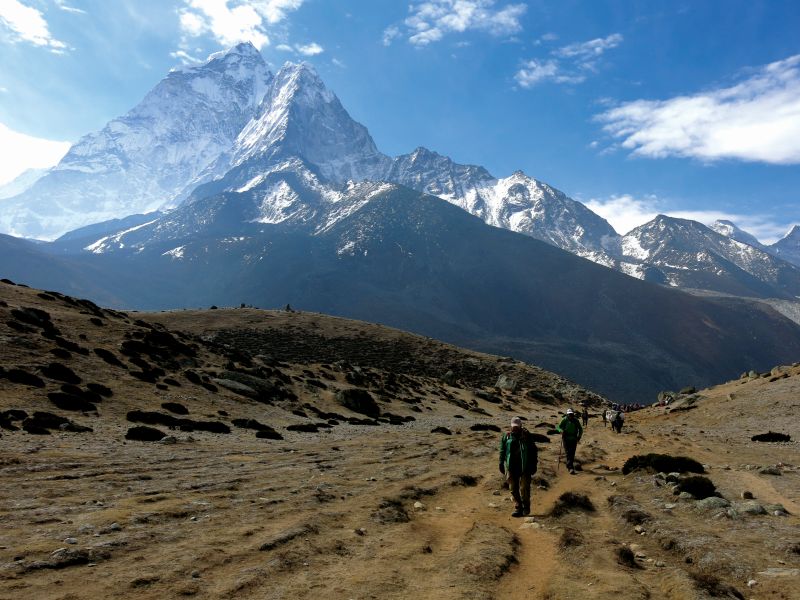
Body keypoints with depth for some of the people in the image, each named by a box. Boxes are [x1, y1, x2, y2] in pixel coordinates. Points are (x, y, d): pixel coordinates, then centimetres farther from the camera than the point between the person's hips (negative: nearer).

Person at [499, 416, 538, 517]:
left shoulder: (527, 435, -1)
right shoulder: (506, 436, 3)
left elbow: (533, 451, 4)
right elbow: (502, 451, 9)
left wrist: (533, 464, 2)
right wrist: (501, 464, 6)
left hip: (525, 466, -2)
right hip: (511, 467, 2)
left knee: (524, 488, -1)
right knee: (514, 489, 5)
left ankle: (526, 507, 18)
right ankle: (518, 508, 15)